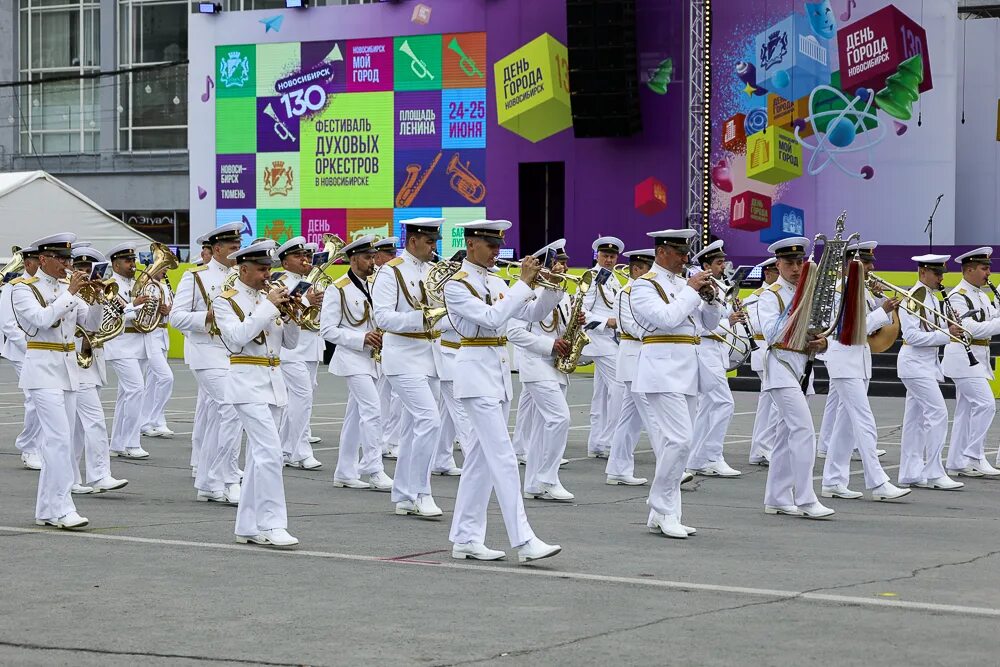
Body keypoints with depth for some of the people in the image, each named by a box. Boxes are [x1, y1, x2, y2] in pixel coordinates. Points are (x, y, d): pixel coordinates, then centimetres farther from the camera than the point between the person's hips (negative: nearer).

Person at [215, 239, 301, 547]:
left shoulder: (270, 296, 14)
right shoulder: (226, 301, -3)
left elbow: (291, 343, 13)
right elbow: (237, 337, -20)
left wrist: (288, 314, -4)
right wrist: (268, 306, -18)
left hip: (274, 381, 7)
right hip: (248, 381, -7)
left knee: (259, 454, 9)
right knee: (270, 450, -17)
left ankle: (247, 527, 15)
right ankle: (271, 525, -17)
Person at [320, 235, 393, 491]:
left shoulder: (372, 287, 12)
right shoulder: (338, 290, -9)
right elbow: (327, 330, -12)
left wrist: (380, 336, 0)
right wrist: (362, 339, -20)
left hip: (369, 358, 7)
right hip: (351, 358, -7)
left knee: (356, 416, 10)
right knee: (373, 409, -16)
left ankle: (345, 473, 15)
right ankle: (373, 470, -14)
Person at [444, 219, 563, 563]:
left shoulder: (496, 283, 14)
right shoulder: (456, 286, -10)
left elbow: (532, 313, 12)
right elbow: (492, 317, -22)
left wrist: (553, 287, -3)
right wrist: (524, 283, -20)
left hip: (500, 371, 9)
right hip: (476, 371, -9)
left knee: (481, 457, 10)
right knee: (503, 457, -12)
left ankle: (466, 539, 14)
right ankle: (524, 541, -15)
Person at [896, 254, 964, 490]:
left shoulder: (932, 298, 14)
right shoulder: (913, 299, -14)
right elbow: (912, 336, -21)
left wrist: (949, 326, -3)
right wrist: (946, 334, -23)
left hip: (928, 363, 9)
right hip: (915, 364, -9)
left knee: (916, 418, 9)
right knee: (938, 413, -13)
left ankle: (910, 474, 12)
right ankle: (933, 473, -11)